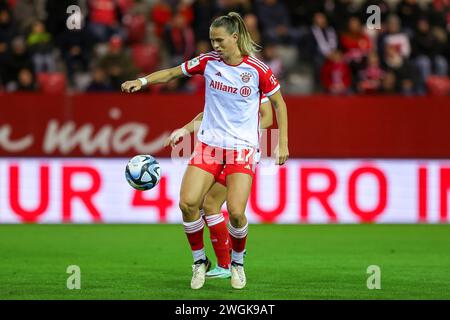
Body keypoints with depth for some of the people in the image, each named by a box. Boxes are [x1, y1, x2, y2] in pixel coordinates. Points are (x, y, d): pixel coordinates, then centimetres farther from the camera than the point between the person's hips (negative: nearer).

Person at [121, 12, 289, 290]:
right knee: (187, 203, -13)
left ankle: (238, 262, 14)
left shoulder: (258, 70, -7)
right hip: (209, 142, 3)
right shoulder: (208, 61, 0)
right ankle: (200, 261, 9)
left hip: (243, 147, -3)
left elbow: (278, 103, 5)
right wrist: (143, 80, -6)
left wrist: (283, 143, 1)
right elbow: (172, 73, 10)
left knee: (236, 212, -15)